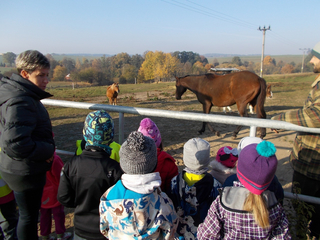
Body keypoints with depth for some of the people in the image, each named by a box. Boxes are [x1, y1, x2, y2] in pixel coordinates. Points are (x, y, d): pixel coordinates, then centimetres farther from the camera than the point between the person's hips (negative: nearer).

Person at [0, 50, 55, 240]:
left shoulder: (23, 94, 5)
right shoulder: (20, 102, -27)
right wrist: (48, 151, -20)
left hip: (23, 168, 9)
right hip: (24, 172, -9)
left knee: (29, 214, 26)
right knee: (28, 216, 10)